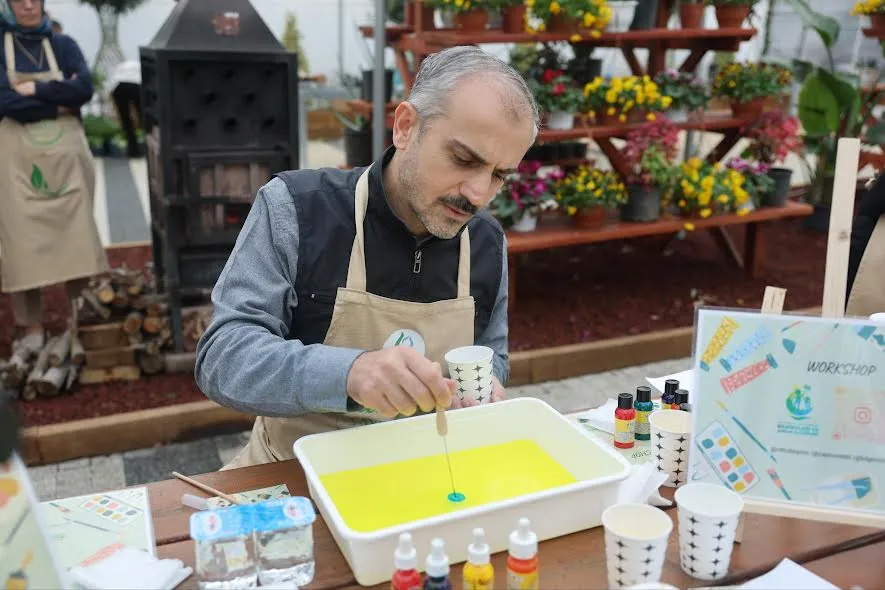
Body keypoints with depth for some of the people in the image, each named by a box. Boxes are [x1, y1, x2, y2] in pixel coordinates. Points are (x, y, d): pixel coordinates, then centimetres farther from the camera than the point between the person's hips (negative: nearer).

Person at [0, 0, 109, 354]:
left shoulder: (63, 45, 10)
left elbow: (84, 87, -8)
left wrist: (35, 89, -13)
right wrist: (59, 103, -9)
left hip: (66, 156, 2)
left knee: (76, 237, 3)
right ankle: (31, 326, 6)